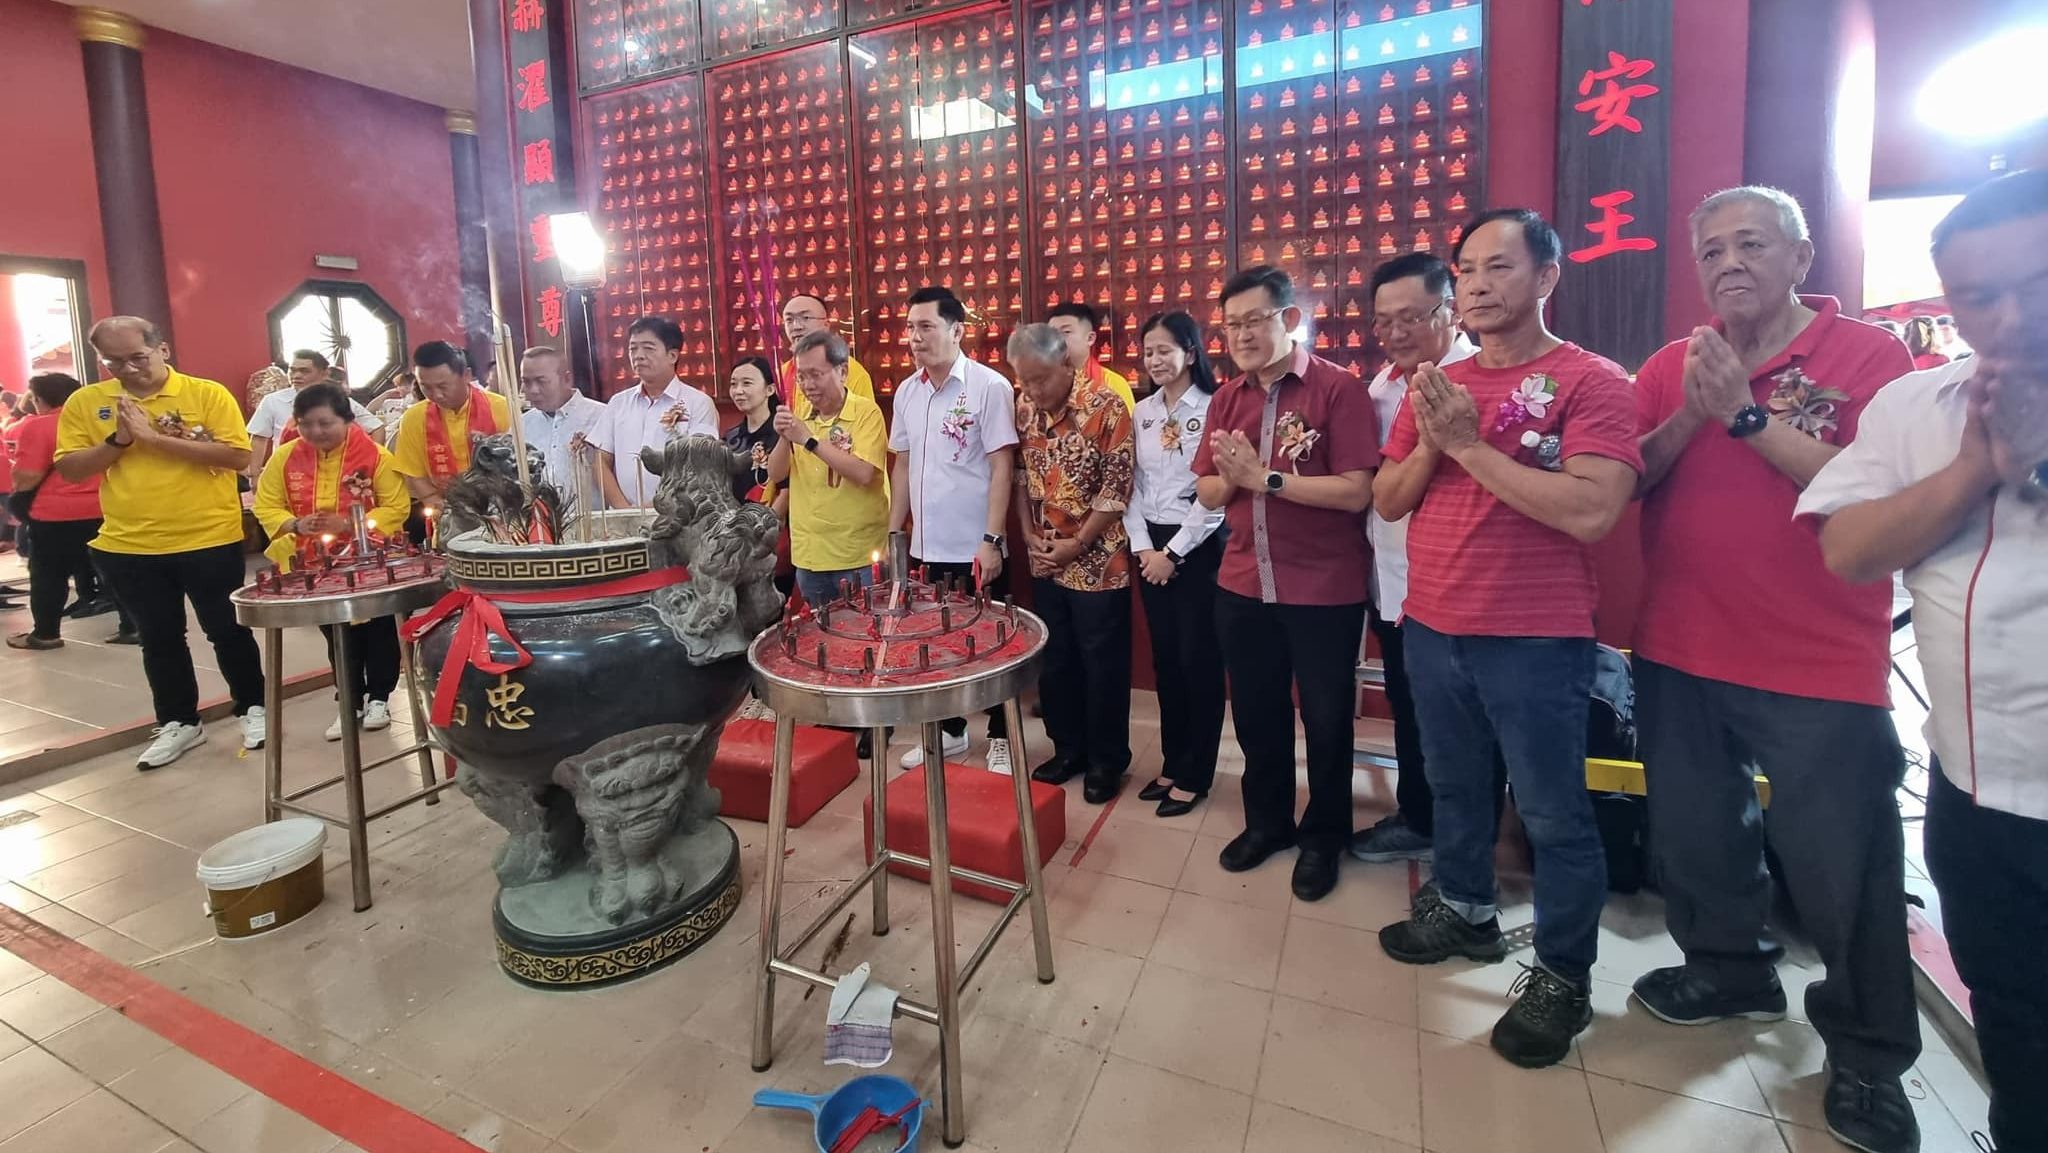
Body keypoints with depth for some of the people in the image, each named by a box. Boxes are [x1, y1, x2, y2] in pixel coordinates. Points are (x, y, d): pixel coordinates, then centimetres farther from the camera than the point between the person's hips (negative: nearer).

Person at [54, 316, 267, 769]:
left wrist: (155, 437, -18)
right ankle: (178, 722, 26)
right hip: (128, 546, 4)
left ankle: (252, 708, 24)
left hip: (210, 539, -3)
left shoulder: (207, 393, -6)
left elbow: (237, 456, -16)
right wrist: (118, 439, -12)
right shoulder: (85, 402, 4)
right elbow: (69, 469, 3)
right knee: (159, 639, 13)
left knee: (227, 630, 8)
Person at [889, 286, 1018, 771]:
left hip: (974, 547, -5)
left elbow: (1002, 468, -12)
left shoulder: (989, 386, -10)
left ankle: (1001, 739, 22)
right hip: (926, 546, 6)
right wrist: (893, 533, 11)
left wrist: (992, 540, -17)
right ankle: (950, 730, 33)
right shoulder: (907, 391, 8)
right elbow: (902, 465, 14)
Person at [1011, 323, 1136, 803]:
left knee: (1103, 663, 5)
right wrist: (1029, 535, 0)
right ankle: (1069, 748, 31)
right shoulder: (1022, 407, 3)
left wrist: (1077, 543, -12)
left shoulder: (1106, 408, -13)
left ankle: (1107, 760, 21)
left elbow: (1117, 486, -13)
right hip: (1045, 561, 6)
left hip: (1098, 561, -5)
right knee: (1054, 659, 14)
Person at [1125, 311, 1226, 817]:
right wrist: (1143, 547, -2)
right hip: (1151, 547, 6)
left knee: (1198, 660, 2)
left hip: (1198, 547, -6)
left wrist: (1174, 553, -12)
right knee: (1164, 658, 12)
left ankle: (1194, 775, 16)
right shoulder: (1143, 412, 9)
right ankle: (1171, 762, 26)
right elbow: (1132, 485, 9)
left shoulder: (1212, 409, -9)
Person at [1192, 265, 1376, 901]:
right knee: (1255, 713, 18)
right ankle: (1267, 820, 38)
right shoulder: (1226, 399, 7)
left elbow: (1357, 492, -19)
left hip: (1324, 592, -5)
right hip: (1243, 587, 6)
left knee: (1325, 720, 11)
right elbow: (1207, 493, 9)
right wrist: (1228, 478, -13)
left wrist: (1264, 476, -19)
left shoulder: (1339, 389, -11)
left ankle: (1323, 836, 32)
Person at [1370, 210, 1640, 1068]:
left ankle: (1563, 977, 27)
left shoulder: (1593, 382, -10)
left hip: (1536, 641, -6)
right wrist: (1430, 444, -12)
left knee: (1553, 816, 8)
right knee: (1454, 788, 21)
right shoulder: (1436, 385, 8)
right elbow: (1386, 502, 6)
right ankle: (1465, 911, 42)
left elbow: (1591, 513, -23)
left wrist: (1470, 443, -20)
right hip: (1430, 629, 6)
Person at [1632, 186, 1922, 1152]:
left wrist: (1747, 413, -20)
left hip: (1820, 666, -4)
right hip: (1678, 653, 4)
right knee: (1696, 830, 18)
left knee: (1841, 865, 6)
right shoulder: (1671, 365, 6)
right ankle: (1729, 967, 40)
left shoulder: (1871, 356, -6)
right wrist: (1689, 414, -16)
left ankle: (1868, 1053, 26)